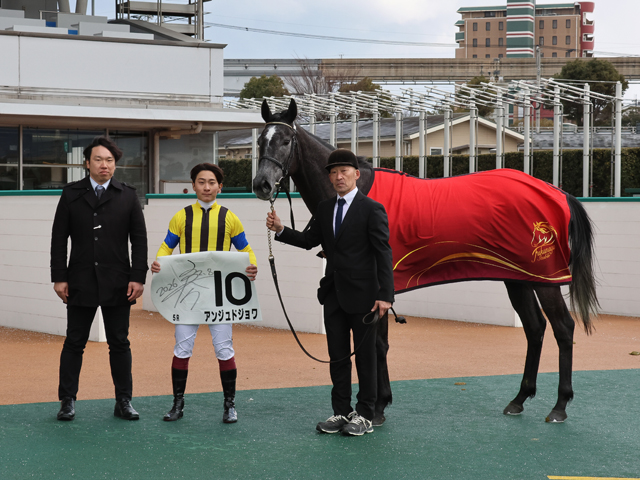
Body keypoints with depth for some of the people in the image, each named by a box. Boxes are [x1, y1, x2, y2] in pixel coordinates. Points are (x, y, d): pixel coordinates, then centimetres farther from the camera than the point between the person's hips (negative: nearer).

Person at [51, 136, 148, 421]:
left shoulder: (127, 196, 5)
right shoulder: (71, 194, 4)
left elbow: (139, 239, 4)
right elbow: (59, 239, 4)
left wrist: (138, 277, -4)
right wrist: (59, 277, -3)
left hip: (117, 284, 0)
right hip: (80, 282, 0)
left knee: (119, 344, 6)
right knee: (74, 343, 4)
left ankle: (123, 401, 13)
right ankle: (68, 401, 11)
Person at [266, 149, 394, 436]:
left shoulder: (372, 209, -8)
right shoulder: (325, 209, 10)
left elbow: (383, 253, -12)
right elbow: (308, 240, 13)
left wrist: (385, 294, -18)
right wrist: (280, 230, -5)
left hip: (362, 295, -6)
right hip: (333, 294, 6)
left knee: (365, 356, 3)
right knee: (337, 356, 11)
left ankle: (365, 415, 11)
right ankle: (341, 412, 19)